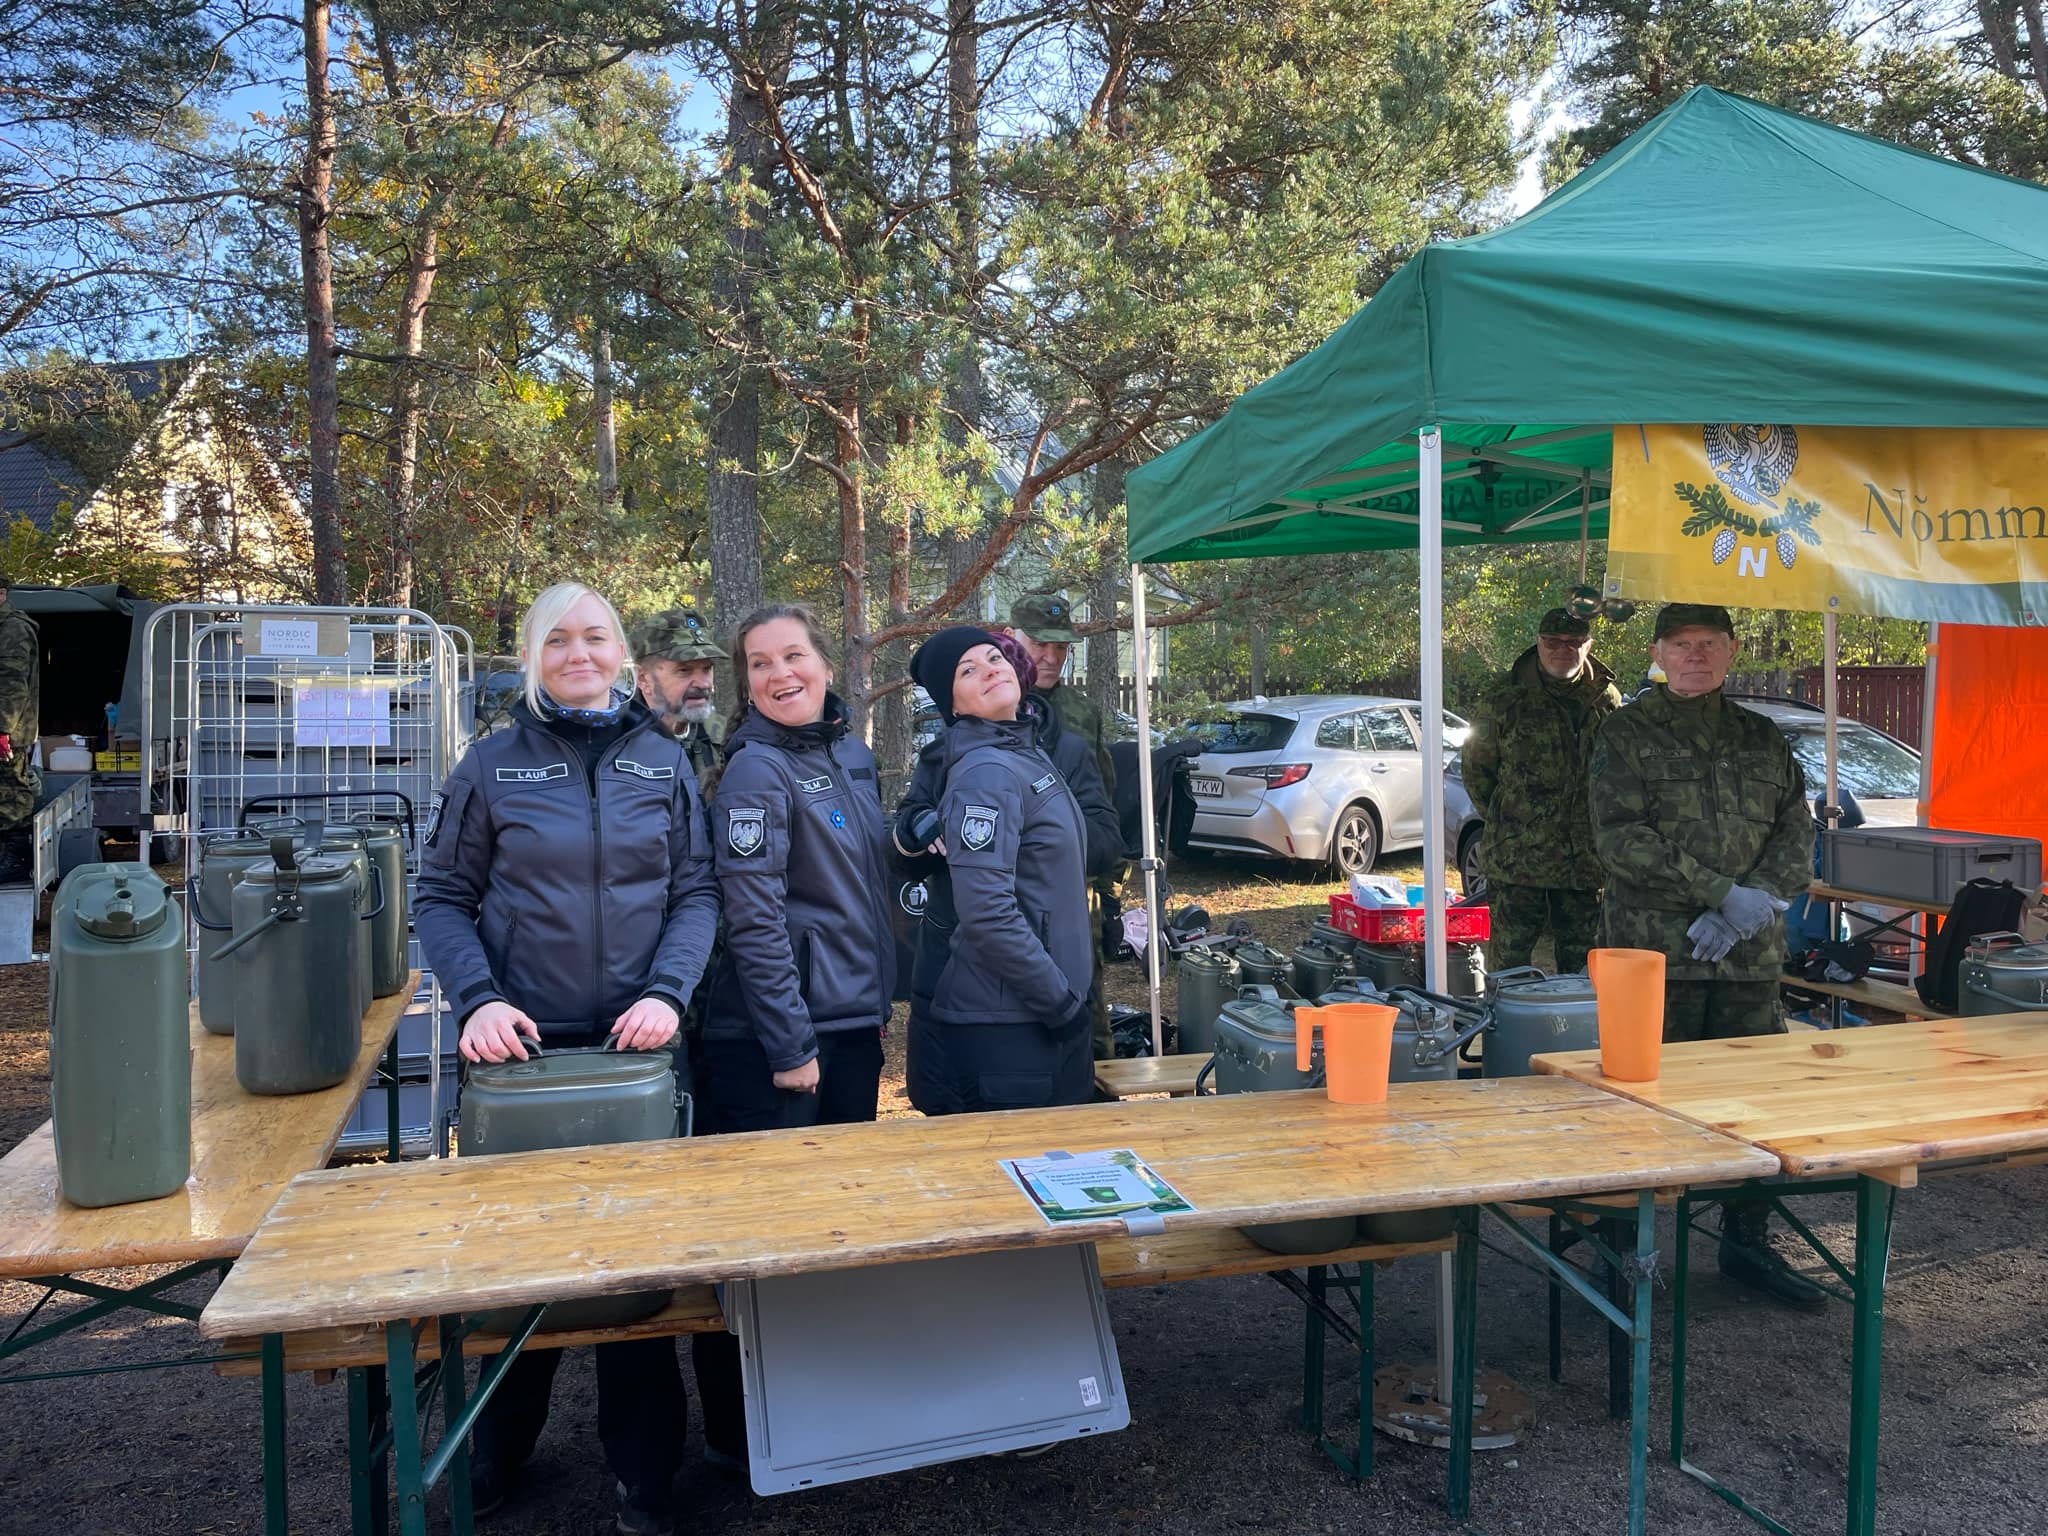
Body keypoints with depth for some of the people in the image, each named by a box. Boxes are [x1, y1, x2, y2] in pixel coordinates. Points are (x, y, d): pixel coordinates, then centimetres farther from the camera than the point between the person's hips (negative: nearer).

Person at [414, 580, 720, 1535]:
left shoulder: (663, 762, 4)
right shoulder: (492, 765, 0)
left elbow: (697, 891, 3)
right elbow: (441, 899, 1)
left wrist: (668, 992, -13)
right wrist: (476, 999, -14)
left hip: (637, 1044, 1)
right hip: (522, 1046, -1)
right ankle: (499, 1450, 33)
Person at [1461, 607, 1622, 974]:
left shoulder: (1607, 700, 7)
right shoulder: (1504, 700, -1)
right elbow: (1477, 771, 5)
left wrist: (1603, 836, 7)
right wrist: (1507, 826, 1)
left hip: (1586, 862, 3)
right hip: (1516, 860, -3)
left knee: (1582, 966, 13)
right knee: (1508, 961, 0)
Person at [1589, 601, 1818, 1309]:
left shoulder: (1763, 739, 15)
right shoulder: (1626, 733, 0)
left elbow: (1796, 833, 8)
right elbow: (1620, 838, -11)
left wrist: (1755, 902, -10)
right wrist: (1724, 893, -15)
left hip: (1750, 957, 5)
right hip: (1654, 951, -4)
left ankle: (1747, 1243, 25)